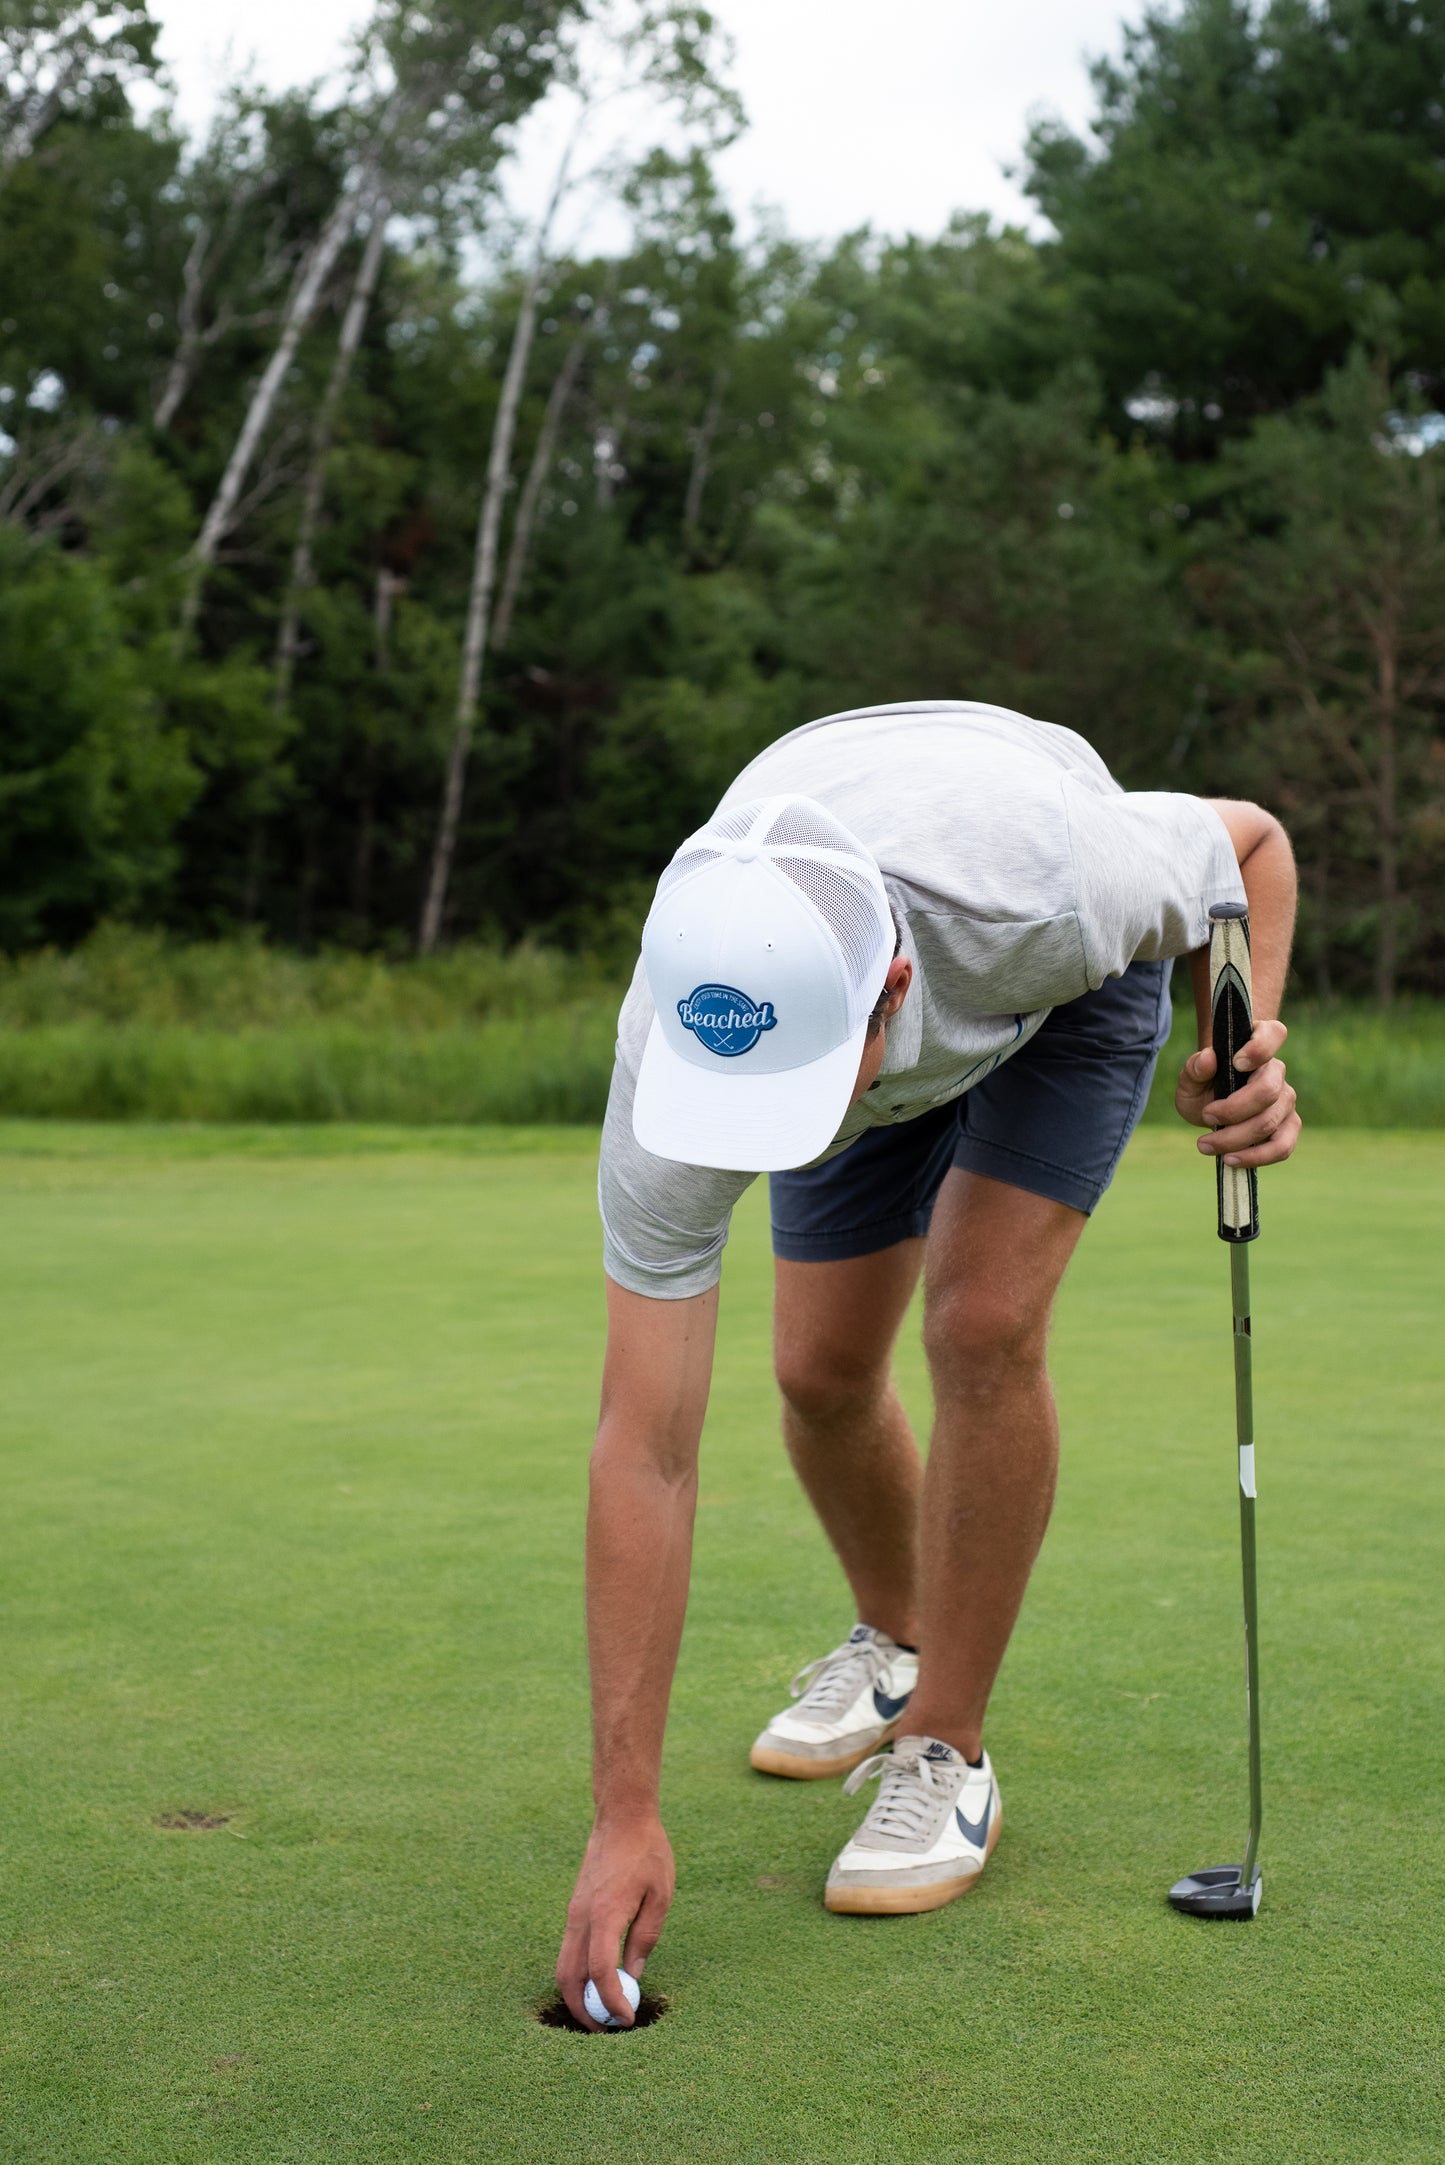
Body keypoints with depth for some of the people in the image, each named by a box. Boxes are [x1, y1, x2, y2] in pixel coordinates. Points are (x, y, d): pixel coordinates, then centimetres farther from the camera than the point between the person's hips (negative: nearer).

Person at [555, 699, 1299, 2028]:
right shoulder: (681, 1048, -39)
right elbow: (647, 1450, -36)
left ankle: (946, 1753, -3)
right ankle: (897, 1643, 32)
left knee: (984, 1324, -21)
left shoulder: (1041, 883, -46)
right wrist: (624, 1812, -37)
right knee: (822, 1367, 0)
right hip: (886, 1022, 2)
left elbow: (1251, 840, -19)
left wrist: (1245, 1049, -37)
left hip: (1071, 982, -2)